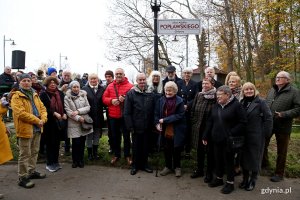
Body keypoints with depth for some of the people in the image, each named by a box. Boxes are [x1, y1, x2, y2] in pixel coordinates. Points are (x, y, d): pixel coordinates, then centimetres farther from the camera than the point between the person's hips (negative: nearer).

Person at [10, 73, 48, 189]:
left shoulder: (34, 95, 13)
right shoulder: (16, 96, -10)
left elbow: (42, 108, 11)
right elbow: (21, 113, -20)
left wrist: (43, 119, -8)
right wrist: (37, 120, -19)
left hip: (37, 128, 7)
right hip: (25, 129, -7)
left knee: (34, 152, 18)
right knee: (25, 154, 0)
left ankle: (32, 172, 33)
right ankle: (22, 178, 11)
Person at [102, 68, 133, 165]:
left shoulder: (130, 86, -4)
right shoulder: (110, 86, 8)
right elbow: (104, 98, 7)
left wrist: (125, 99, -23)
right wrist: (111, 100, -12)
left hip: (125, 115, -3)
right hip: (113, 116, 3)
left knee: (126, 136, 6)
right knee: (115, 136, 13)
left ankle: (127, 155, 22)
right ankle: (116, 154, 29)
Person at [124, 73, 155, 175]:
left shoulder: (150, 94, 4)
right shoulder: (130, 94, -6)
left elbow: (153, 111, 7)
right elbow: (127, 112, -8)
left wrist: (152, 124, 2)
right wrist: (130, 127, -11)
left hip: (147, 127, 3)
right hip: (136, 127, -3)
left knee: (145, 146, 14)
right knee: (136, 147, 10)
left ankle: (144, 164, 31)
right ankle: (135, 165, 27)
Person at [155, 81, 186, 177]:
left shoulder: (180, 101, -8)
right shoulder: (161, 100, 0)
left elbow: (180, 115, -15)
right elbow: (156, 114, 4)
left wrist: (165, 120, -18)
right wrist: (157, 123, -13)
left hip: (176, 130, -2)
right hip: (165, 129, 3)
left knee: (176, 149, 7)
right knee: (166, 149, 13)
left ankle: (177, 167, 29)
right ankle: (168, 166, 32)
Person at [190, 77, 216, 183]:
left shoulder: (216, 97, -10)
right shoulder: (198, 95, 5)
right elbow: (193, 110, 9)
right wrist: (194, 123, 5)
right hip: (198, 128, 5)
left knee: (210, 151, 9)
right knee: (199, 149, 16)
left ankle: (209, 172, 25)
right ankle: (199, 169, 33)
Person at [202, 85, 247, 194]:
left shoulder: (236, 105, -11)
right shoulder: (216, 106, 9)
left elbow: (243, 122, -14)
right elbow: (210, 122, 11)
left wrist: (232, 134, -18)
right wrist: (205, 136, 9)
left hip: (229, 140, -6)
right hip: (217, 139, 6)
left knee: (228, 160, 7)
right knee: (218, 159, 16)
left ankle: (230, 183, 23)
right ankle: (219, 178, 35)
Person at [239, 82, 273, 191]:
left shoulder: (260, 102, -8)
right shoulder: (241, 102, 5)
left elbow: (268, 118, -10)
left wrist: (266, 133, -12)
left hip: (256, 136, -4)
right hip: (243, 136, 4)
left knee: (254, 158, 9)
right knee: (244, 157, 13)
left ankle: (252, 181, 26)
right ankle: (245, 179, 30)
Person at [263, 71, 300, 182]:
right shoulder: (272, 90, 8)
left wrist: (284, 114, -24)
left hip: (283, 126, -5)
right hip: (268, 124, 5)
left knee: (281, 152, 10)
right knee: (263, 145, 16)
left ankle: (279, 173, 25)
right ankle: (264, 163, 40)